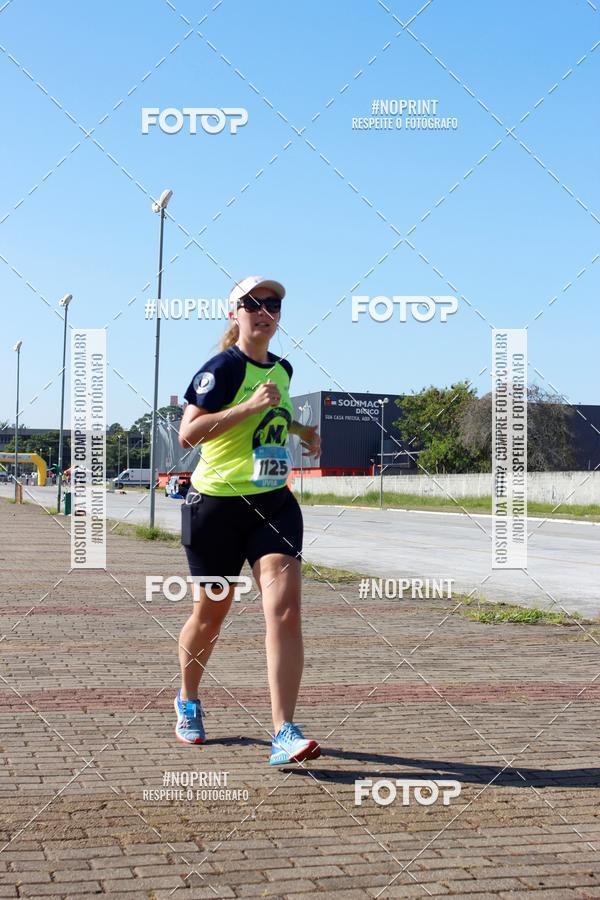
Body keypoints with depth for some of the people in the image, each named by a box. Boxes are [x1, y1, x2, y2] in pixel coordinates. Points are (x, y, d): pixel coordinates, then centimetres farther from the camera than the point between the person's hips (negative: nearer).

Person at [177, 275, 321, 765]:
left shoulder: (282, 368, 12)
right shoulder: (223, 367, -10)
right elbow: (187, 433, -19)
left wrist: (300, 428, 18)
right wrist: (252, 406, -23)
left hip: (273, 502, 5)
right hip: (217, 504, -5)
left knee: (285, 607, -13)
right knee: (211, 613, 9)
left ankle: (284, 733, -14)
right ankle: (187, 702, 37)